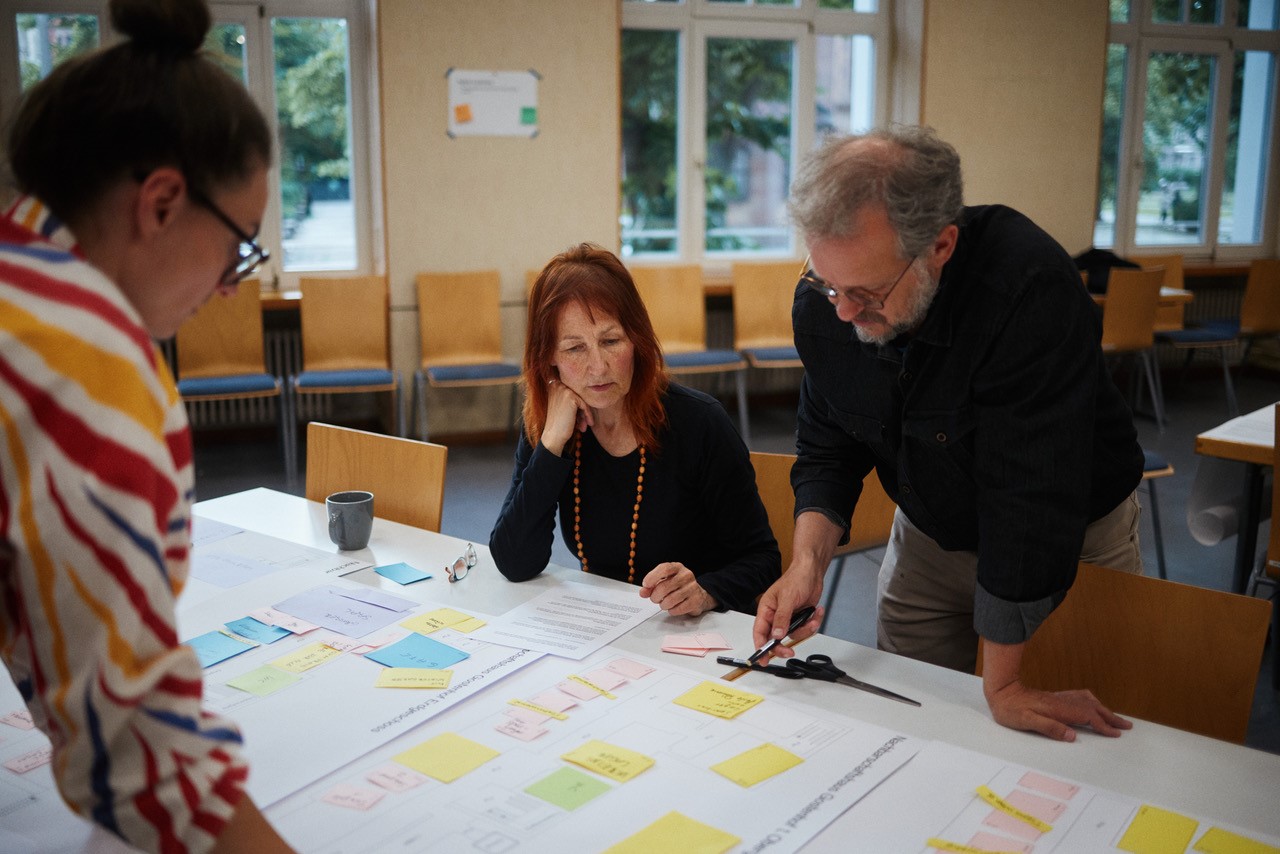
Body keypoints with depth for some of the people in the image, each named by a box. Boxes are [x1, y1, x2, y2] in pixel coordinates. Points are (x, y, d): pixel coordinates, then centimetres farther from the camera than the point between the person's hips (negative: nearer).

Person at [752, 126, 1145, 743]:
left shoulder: (1030, 289, -38)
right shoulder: (822, 300, -18)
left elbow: (1028, 497, -36)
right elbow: (828, 451, -5)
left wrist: (1001, 684, -30)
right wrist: (808, 560, -23)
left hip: (1076, 537, -4)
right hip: (930, 538, 5)